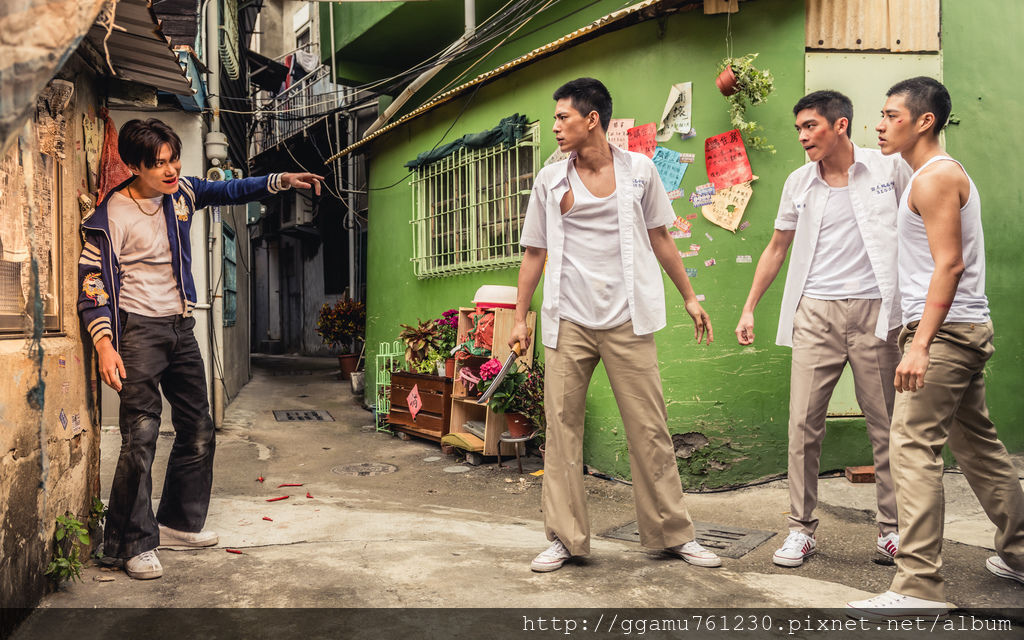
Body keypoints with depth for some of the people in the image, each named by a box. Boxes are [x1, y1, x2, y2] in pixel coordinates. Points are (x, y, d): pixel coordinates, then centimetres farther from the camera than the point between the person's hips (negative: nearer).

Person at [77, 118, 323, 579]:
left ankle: (178, 522, 29)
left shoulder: (181, 193, 4)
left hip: (181, 327, 7)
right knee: (141, 436, -12)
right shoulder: (113, 215, -13)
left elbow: (228, 192, 21)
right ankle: (133, 544, 2)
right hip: (140, 329, -7)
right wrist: (104, 343, -23)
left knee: (198, 432, 12)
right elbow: (92, 282, -13)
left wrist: (281, 181, 9)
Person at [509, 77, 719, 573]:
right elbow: (535, 252, 11)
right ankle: (565, 537, 14)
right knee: (562, 425, 2)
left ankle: (674, 533, 17)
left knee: (649, 427, 3)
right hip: (568, 321, 1)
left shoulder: (639, 170, 6)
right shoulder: (550, 180, 7)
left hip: (627, 319, -1)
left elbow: (659, 237, 14)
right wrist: (520, 318, 8)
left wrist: (689, 297, 14)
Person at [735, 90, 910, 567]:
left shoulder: (890, 169, 3)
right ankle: (802, 528, 7)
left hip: (875, 311, -2)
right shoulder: (799, 183, 10)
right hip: (816, 313, 2)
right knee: (803, 423, -2)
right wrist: (749, 308, 14)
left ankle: (892, 527, 18)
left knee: (886, 424, 4)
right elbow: (777, 247, 17)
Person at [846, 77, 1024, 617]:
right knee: (977, 444, 19)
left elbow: (949, 264, -21)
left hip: (945, 331, -11)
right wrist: (918, 334, 21)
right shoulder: (938, 175, 20)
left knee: (912, 447, -12)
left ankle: (918, 587, -11)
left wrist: (919, 343, -26)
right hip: (966, 330, 11)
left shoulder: (935, 177, -12)